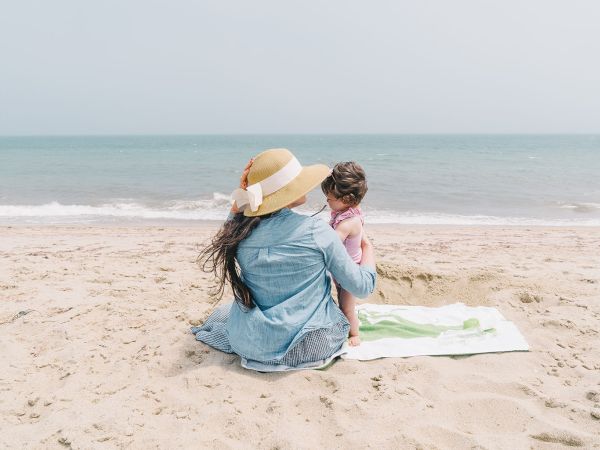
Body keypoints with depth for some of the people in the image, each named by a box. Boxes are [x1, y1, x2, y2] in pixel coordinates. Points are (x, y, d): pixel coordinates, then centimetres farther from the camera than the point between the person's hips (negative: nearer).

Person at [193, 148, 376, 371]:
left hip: (252, 345, 2)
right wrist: (368, 248, 9)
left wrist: (241, 196, 4)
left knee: (222, 311, 35)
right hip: (310, 346, -2)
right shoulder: (317, 231, -21)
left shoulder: (241, 231, -12)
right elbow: (362, 287, -10)